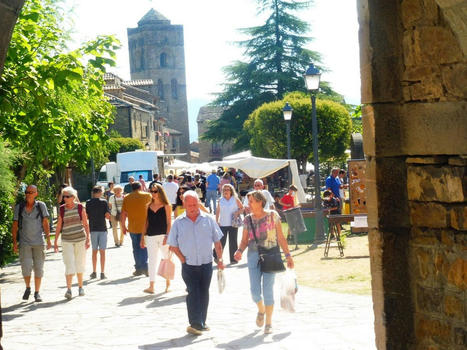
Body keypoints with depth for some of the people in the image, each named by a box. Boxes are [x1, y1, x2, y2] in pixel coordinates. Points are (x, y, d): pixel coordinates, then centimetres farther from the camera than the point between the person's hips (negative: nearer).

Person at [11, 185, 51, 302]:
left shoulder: (41, 206, 1)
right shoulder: (19, 207, 2)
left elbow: (45, 223, 2)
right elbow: (15, 226, 5)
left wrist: (48, 238, -5)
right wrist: (14, 242, 0)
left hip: (39, 242, 0)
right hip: (24, 242, 0)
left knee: (38, 268, 2)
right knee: (26, 266, -10)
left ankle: (37, 292, 14)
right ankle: (28, 288, 15)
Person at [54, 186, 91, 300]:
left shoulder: (80, 207, -1)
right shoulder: (62, 209, 2)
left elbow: (86, 224, 2)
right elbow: (58, 226, 6)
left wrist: (88, 239, -4)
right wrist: (55, 242, 4)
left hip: (80, 239, 0)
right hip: (66, 240, 0)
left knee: (80, 264, 8)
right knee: (69, 265, -9)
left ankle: (80, 287, 21)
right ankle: (68, 289, -13)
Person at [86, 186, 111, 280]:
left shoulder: (88, 203, 0)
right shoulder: (104, 202, -7)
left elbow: (86, 216, 0)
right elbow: (107, 216, -10)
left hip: (93, 229, 2)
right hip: (102, 228, -2)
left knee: (94, 251, 13)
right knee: (102, 252, 2)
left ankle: (94, 272, 15)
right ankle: (102, 273, 0)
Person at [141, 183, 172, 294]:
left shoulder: (166, 206, -1)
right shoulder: (149, 206, 11)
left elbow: (169, 223, -4)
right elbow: (146, 222, 14)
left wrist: (167, 236, -14)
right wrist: (143, 237, 10)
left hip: (163, 235, -3)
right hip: (150, 237, 3)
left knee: (166, 259, 5)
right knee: (151, 260, -1)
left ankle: (168, 282, 20)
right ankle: (151, 286, -3)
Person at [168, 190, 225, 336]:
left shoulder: (208, 219, 1)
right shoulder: (178, 222, -2)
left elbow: (217, 241, 7)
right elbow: (173, 245, 4)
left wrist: (220, 259, 5)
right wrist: (183, 258, -4)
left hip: (206, 264, 2)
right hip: (189, 265, -2)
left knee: (204, 294, 10)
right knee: (193, 293, -12)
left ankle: (201, 323, 22)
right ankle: (195, 324, -14)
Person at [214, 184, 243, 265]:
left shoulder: (235, 199, 3)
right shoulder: (221, 200, 8)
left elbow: (242, 208, 8)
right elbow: (218, 211, 14)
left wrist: (238, 212, -11)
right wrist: (216, 221, 6)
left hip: (233, 224, -1)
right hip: (222, 224, 1)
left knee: (233, 242, 2)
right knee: (221, 241, -2)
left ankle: (233, 259, 9)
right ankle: (217, 257, 13)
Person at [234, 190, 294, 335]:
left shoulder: (272, 216, -1)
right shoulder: (248, 219, 7)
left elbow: (281, 238, 2)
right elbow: (244, 240, 11)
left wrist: (288, 255, -3)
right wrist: (240, 251, -9)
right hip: (253, 255, 3)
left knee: (267, 290, -7)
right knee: (255, 290, -4)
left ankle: (269, 323, 8)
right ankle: (261, 310, 30)